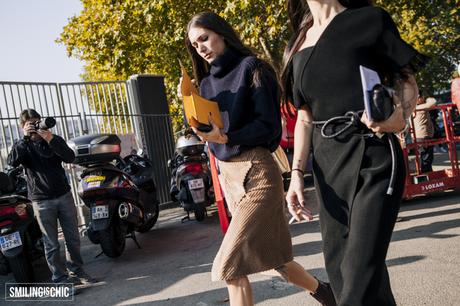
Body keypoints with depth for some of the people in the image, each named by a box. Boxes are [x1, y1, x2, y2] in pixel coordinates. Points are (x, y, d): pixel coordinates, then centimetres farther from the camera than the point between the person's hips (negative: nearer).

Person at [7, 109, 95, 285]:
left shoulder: (55, 140, 7)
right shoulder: (22, 145, 4)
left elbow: (70, 158, -10)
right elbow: (12, 162, -17)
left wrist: (50, 140, -20)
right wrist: (26, 138, -21)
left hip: (64, 196, 3)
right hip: (42, 201, -2)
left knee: (73, 238, 10)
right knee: (51, 243, 3)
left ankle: (77, 270, 26)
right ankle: (60, 277, 14)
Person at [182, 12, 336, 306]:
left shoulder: (250, 67, -7)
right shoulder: (208, 81, 13)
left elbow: (269, 126, -13)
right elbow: (203, 131, 10)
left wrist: (226, 137, -27)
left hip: (256, 173, -8)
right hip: (227, 174, 8)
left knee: (228, 266, -11)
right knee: (268, 255, 17)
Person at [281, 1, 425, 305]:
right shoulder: (298, 49, 13)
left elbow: (407, 81, 3)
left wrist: (400, 117, -19)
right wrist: (297, 172, 4)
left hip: (372, 157, -5)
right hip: (326, 163, 5)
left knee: (360, 271, -9)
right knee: (339, 266, 11)